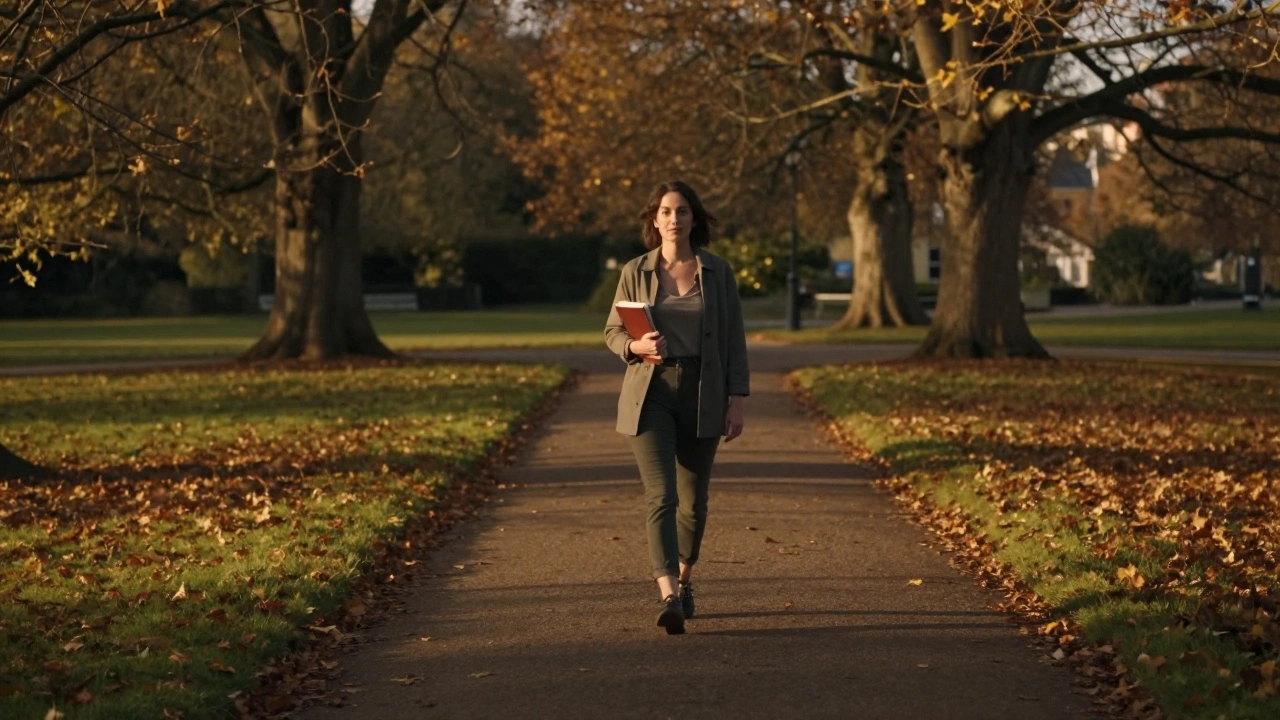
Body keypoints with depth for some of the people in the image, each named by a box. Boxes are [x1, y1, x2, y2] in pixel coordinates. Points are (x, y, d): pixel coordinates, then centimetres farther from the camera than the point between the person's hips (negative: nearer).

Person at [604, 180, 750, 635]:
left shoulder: (717, 272, 2)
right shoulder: (636, 272, 2)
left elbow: (733, 339, 3)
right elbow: (613, 332, 8)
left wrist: (736, 401, -2)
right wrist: (638, 346, -14)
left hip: (702, 397, 1)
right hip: (650, 395, -1)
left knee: (693, 499, 11)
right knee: (661, 496, -14)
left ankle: (683, 580, 34)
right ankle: (669, 596, -23)